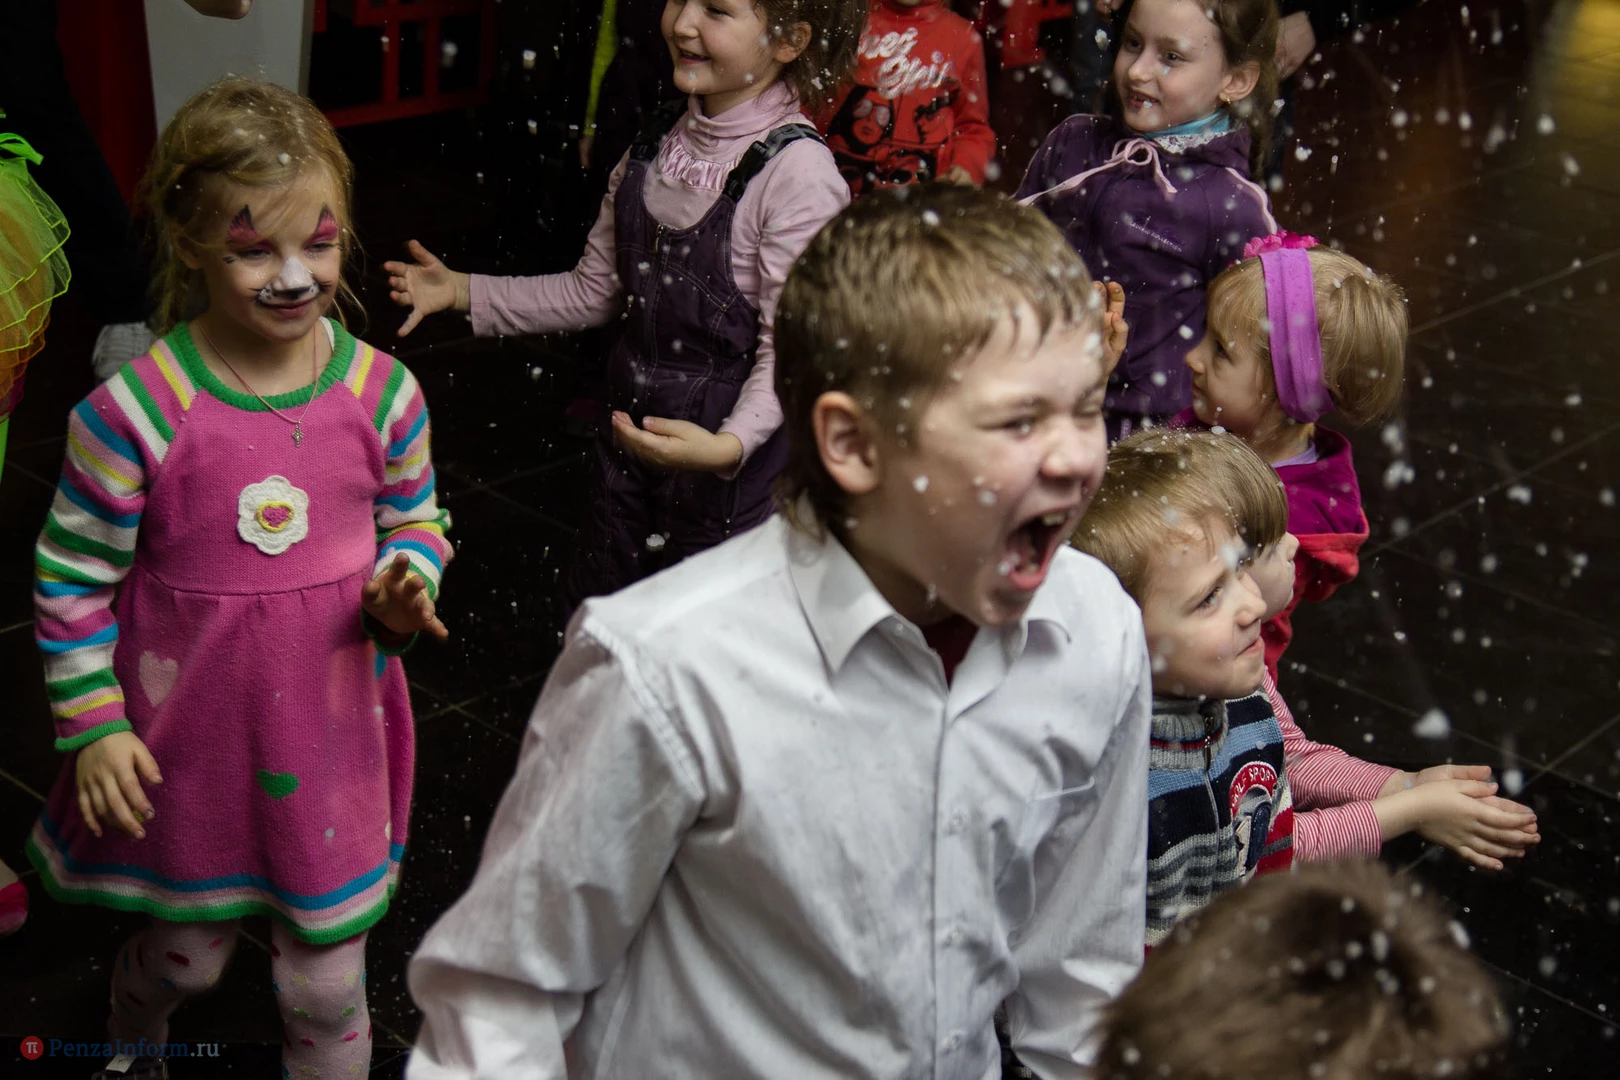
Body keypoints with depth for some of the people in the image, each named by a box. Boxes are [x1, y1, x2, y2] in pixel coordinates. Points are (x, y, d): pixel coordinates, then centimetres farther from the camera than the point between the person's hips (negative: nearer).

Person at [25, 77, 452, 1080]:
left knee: (327, 984, 12)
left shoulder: (383, 390, -9)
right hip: (188, 743, -1)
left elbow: (415, 521, 8)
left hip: (333, 733, 1)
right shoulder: (134, 412, -18)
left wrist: (405, 592, -13)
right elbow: (70, 581, -6)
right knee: (186, 956, 22)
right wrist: (93, 726, -7)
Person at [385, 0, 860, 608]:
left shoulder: (797, 172, -19)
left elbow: (786, 350, -20)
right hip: (630, 429, 7)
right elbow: (593, 291, 12)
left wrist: (729, 444, -36)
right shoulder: (657, 144, 4)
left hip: (731, 456, -7)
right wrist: (464, 292, 8)